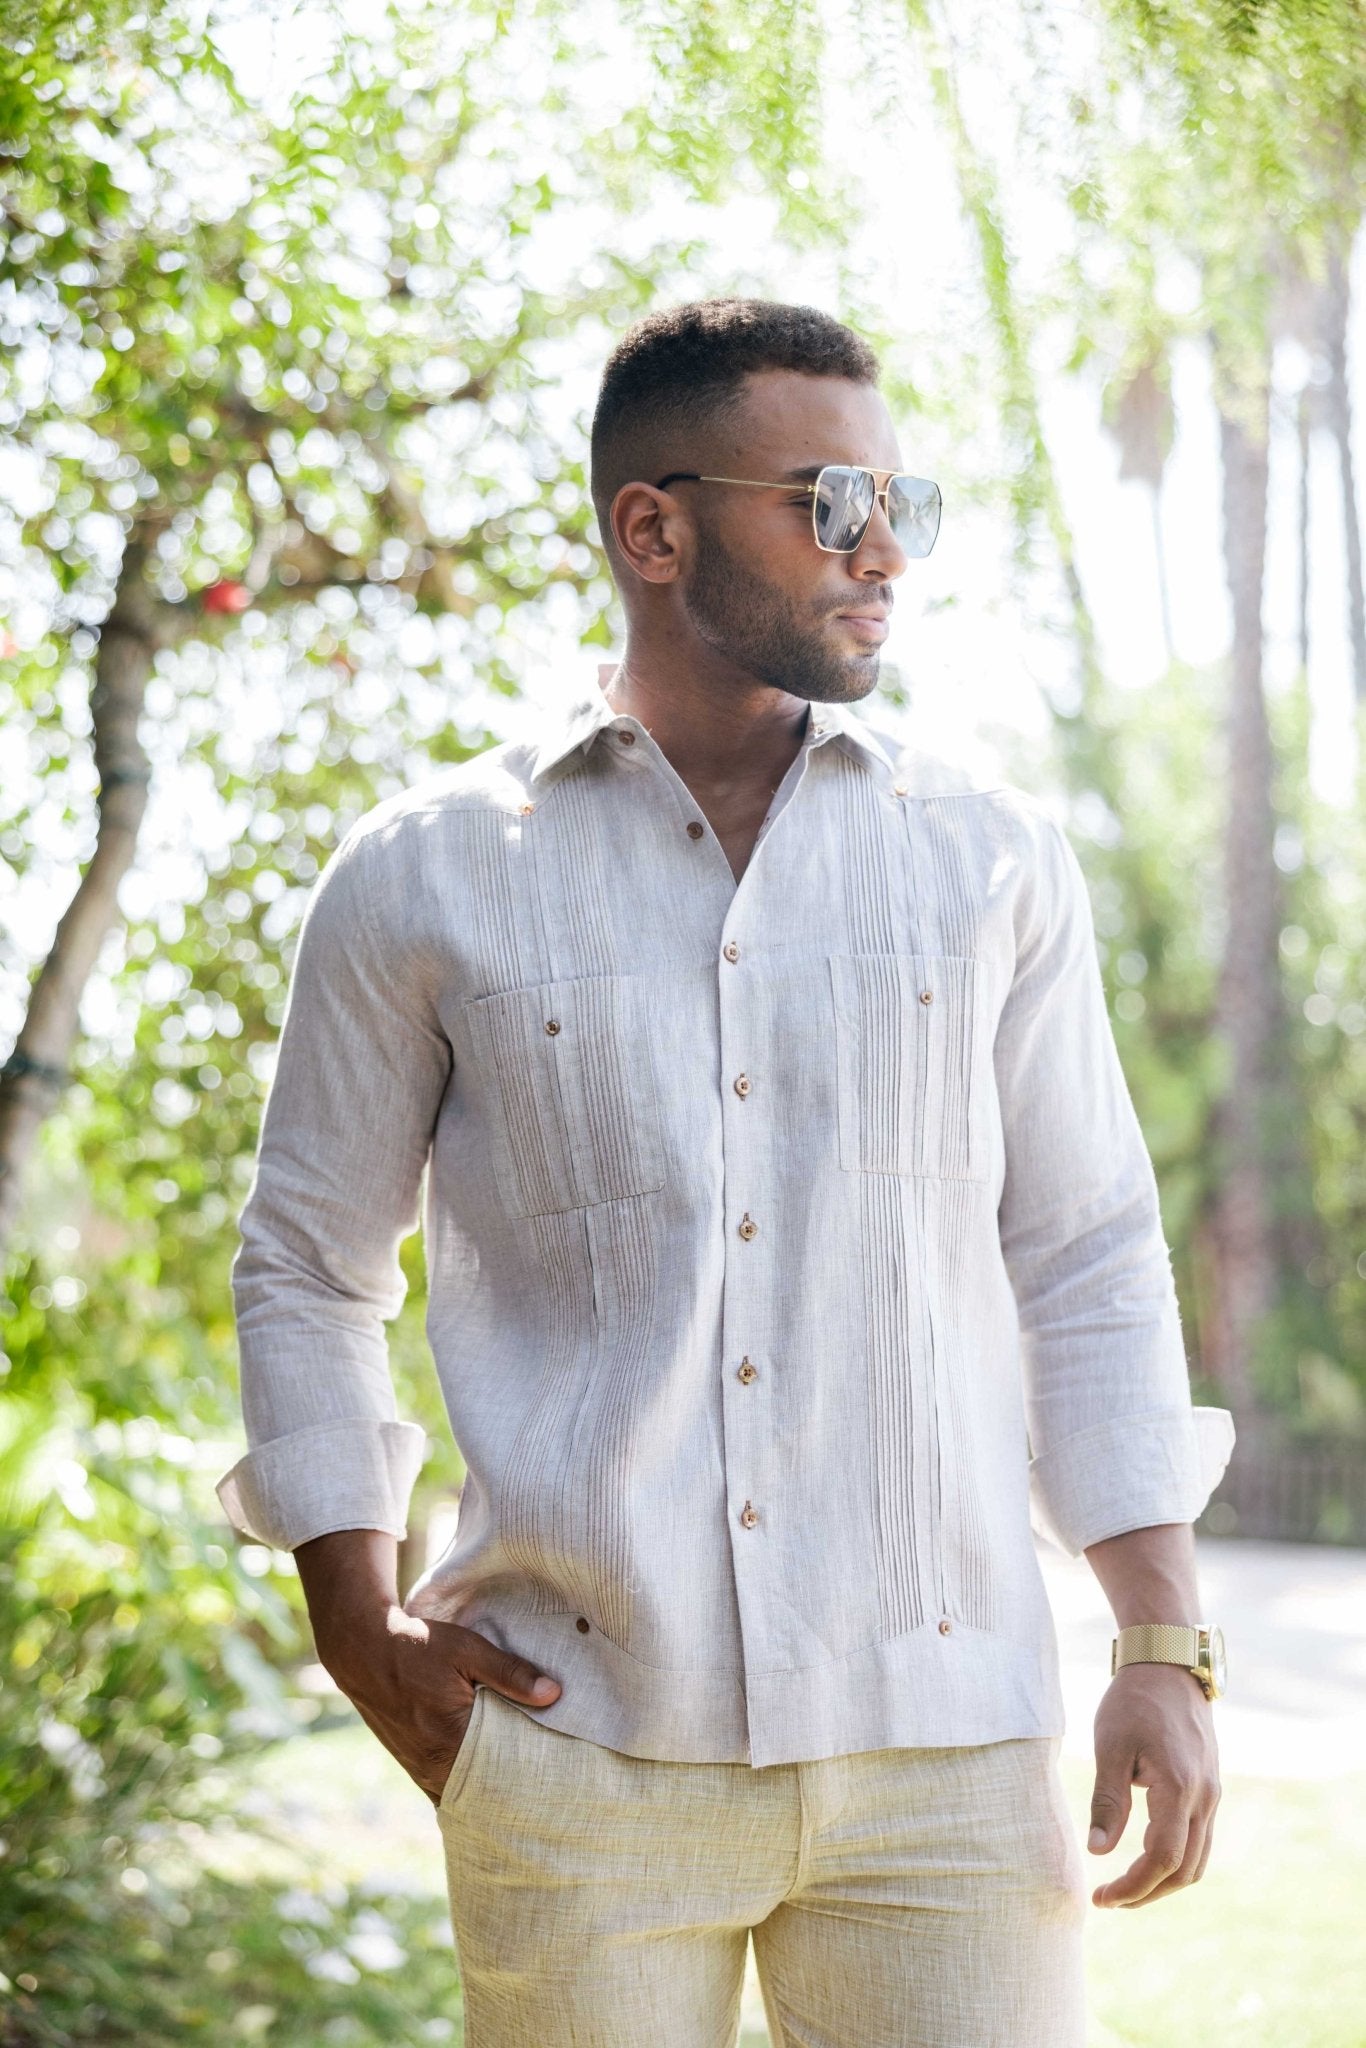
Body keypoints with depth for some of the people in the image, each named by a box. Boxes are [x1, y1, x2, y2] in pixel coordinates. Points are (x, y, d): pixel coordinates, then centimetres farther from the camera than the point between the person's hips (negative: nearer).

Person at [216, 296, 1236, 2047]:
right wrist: (360, 1633, 2)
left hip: (943, 1745, 1)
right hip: (578, 1753, -1)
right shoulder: (423, 882, 4)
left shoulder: (994, 863, 9)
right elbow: (306, 1271, 12)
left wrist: (1162, 1650, 4)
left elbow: (1088, 1269, 11)